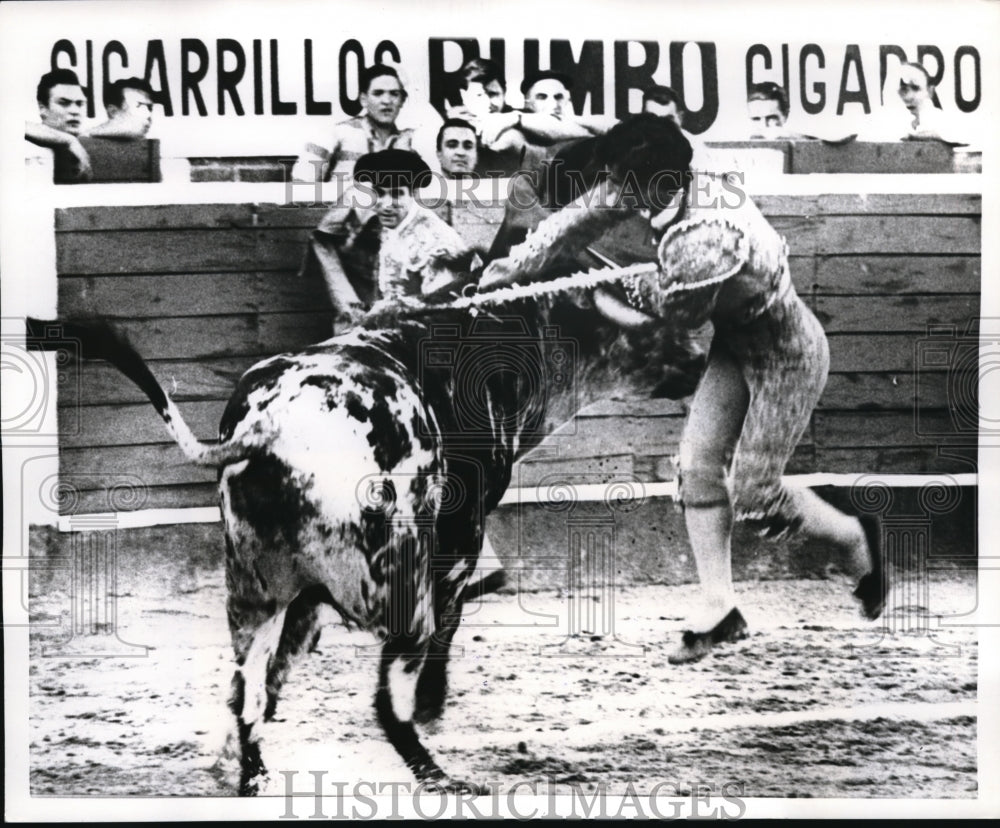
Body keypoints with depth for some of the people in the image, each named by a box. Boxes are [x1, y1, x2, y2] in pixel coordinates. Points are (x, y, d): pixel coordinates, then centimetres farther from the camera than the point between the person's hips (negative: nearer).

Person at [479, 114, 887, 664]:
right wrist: (515, 265, -6)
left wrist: (599, 295, -3)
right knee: (698, 463, 3)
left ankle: (856, 541, 28)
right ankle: (718, 611, 13)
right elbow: (588, 213, -5)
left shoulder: (702, 247, -38)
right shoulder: (675, 179, -15)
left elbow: (659, 316, -20)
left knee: (753, 496, 0)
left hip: (786, 360, -9)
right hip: (737, 344, 9)